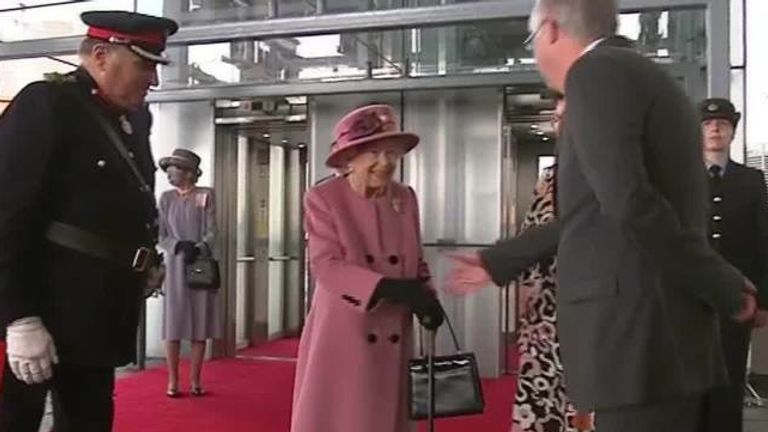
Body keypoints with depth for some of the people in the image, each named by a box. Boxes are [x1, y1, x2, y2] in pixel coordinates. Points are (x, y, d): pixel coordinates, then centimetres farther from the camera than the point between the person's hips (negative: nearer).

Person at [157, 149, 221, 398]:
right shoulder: (167, 198, 8)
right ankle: (173, 381, 7)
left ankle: (195, 380, 10)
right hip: (176, 267, 1)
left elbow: (212, 232, -2)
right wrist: (180, 245, -14)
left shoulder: (206, 195, 4)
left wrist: (198, 248, -19)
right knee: (174, 324, 0)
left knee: (200, 324, 2)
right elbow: (162, 236, 4)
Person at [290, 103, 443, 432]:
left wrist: (425, 299, -8)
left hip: (394, 340, 4)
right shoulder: (323, 199, -9)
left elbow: (416, 262, 12)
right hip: (340, 337, -4)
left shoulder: (406, 199, 5)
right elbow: (326, 266, -16)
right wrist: (389, 287, -26)